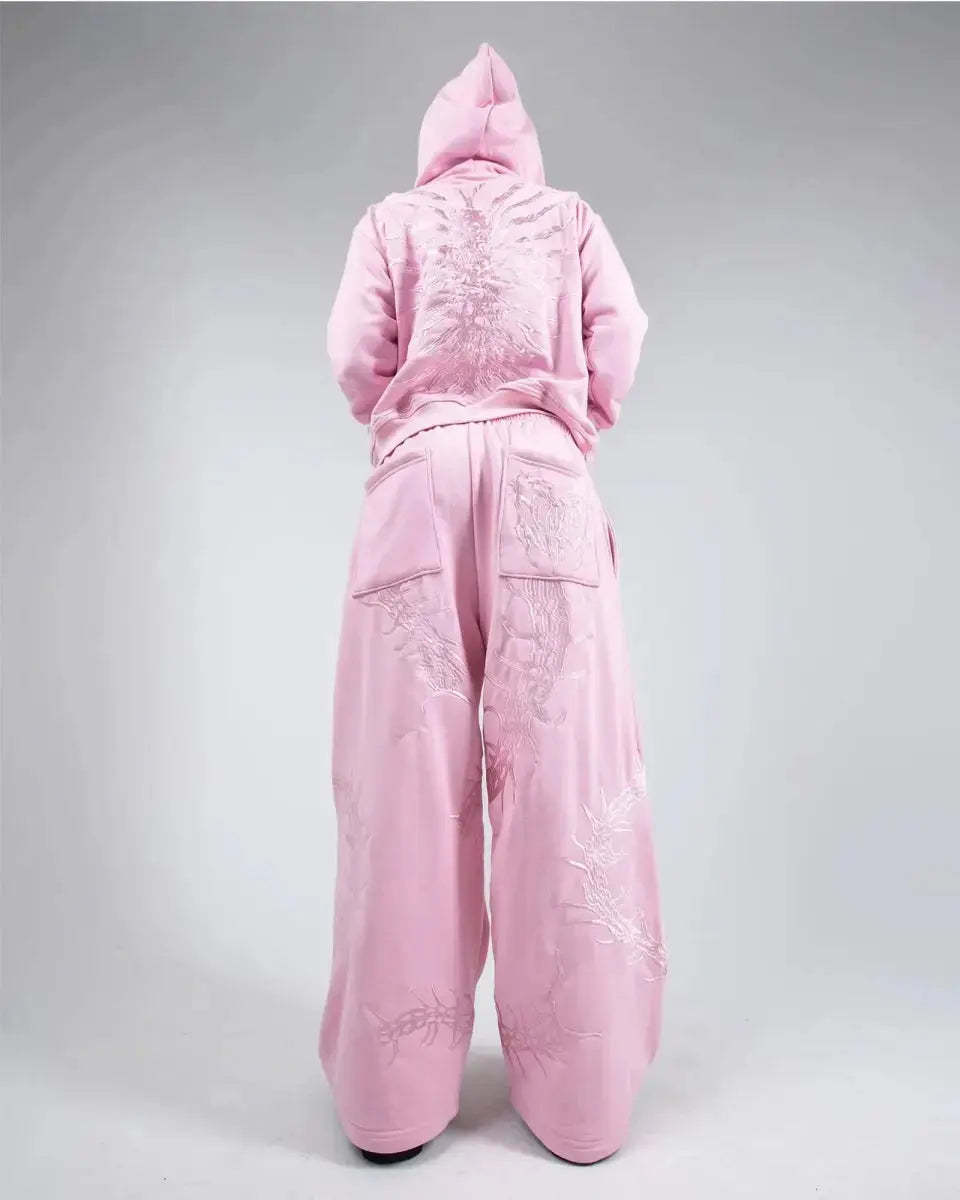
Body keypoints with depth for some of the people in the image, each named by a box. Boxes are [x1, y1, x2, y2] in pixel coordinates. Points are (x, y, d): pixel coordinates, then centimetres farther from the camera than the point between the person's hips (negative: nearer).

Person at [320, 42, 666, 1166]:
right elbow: (619, 348, 8)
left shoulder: (389, 219, 20)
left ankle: (394, 1093, 6)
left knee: (409, 772, -2)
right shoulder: (573, 218, 22)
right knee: (561, 767, -2)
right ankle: (579, 1091, 6)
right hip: (543, 477, 0)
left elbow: (354, 356, 8)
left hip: (418, 475, 0)